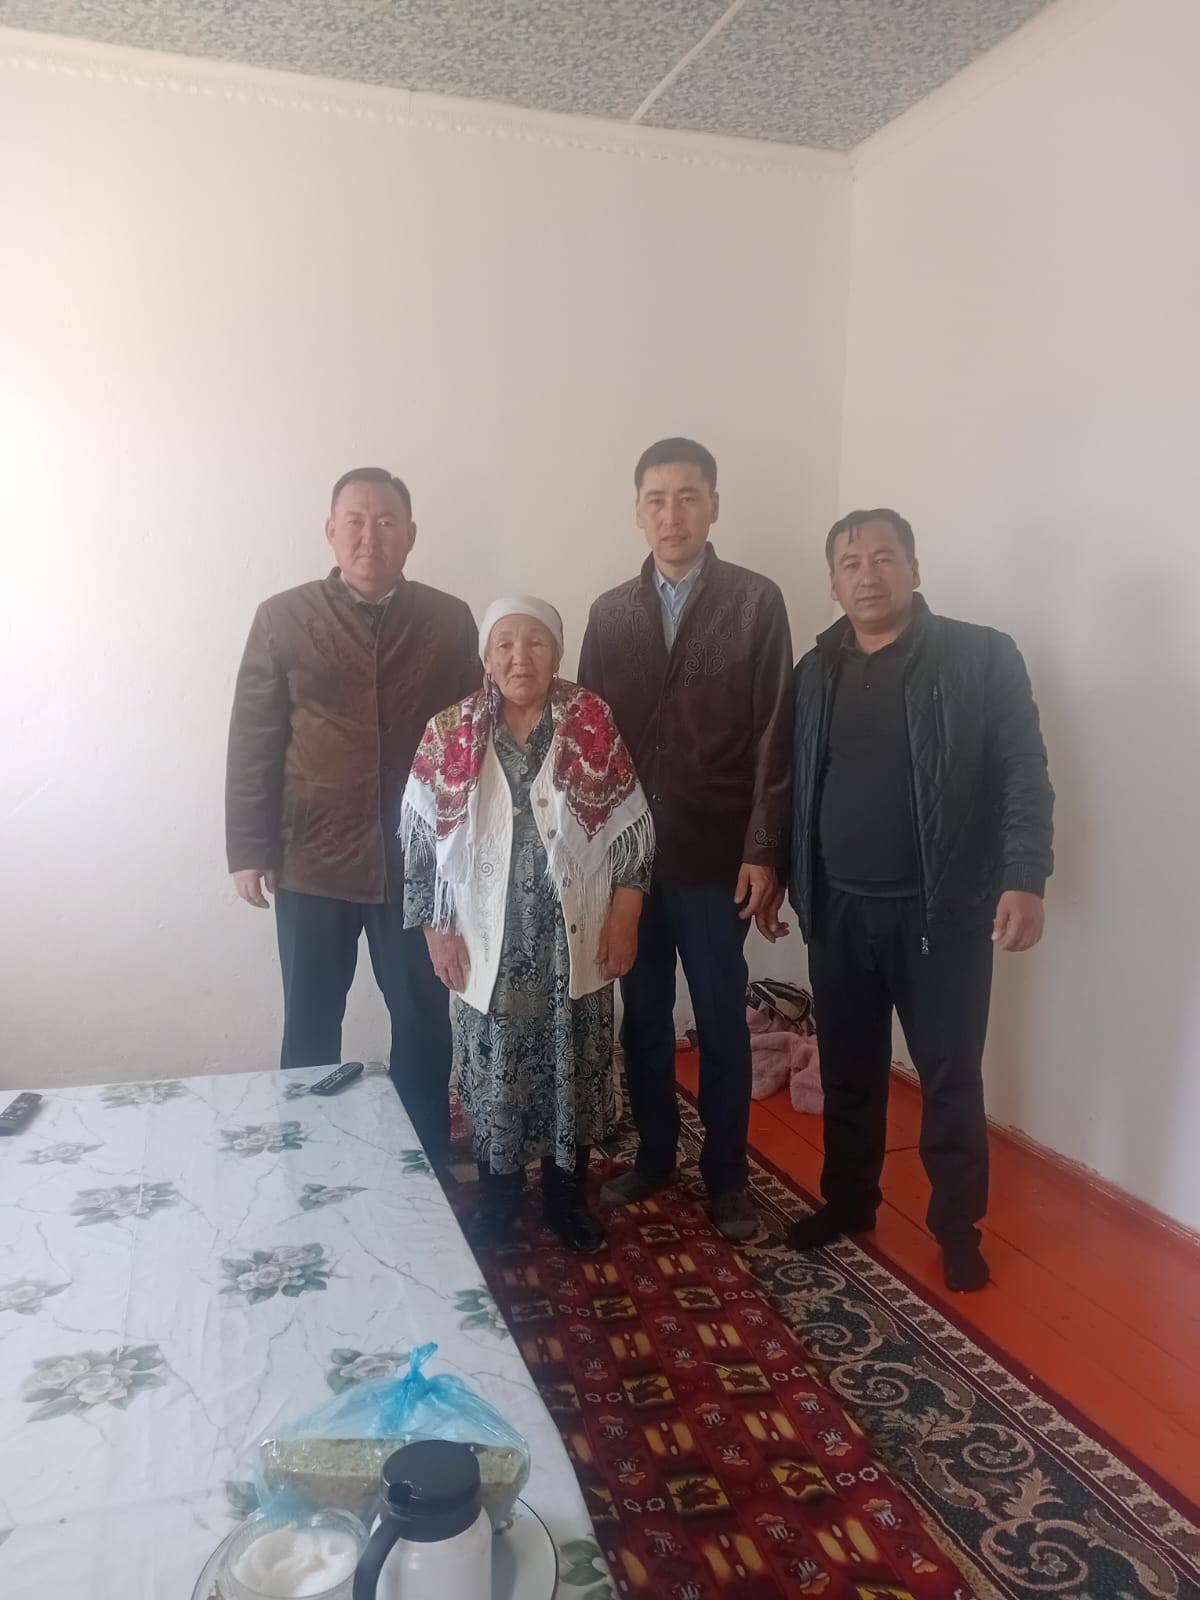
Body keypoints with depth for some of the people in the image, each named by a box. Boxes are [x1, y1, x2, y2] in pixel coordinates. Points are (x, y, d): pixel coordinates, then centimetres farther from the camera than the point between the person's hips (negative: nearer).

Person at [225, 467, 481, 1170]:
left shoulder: (450, 621, 1)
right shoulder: (283, 618, -1)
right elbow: (253, 741, -1)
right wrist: (250, 849, -4)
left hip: (420, 860, 1)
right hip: (312, 859, 0)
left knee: (424, 1021, 12)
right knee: (311, 1025, 12)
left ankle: (426, 1169, 31)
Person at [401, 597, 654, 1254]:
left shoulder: (593, 724, -3)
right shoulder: (450, 735, -2)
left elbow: (631, 828, 0)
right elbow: (420, 840, 1)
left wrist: (623, 919, -4)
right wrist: (435, 930, -3)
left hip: (575, 940, 0)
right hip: (489, 945, 0)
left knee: (574, 1070, 10)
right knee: (492, 1076, 9)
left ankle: (566, 1196, 31)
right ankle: (496, 1201, 30)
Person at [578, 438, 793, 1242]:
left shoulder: (757, 602, -2)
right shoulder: (610, 612, 8)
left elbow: (774, 739, -6)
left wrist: (764, 853, -10)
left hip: (717, 854, -3)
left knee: (722, 1019, 7)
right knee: (643, 1014, 13)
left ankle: (727, 1173, 24)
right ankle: (653, 1155, 31)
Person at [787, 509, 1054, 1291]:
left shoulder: (982, 656, -4)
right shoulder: (816, 671, 8)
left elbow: (1025, 775, -8)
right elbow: (794, 784, 11)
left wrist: (1025, 880, -16)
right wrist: (783, 878, 8)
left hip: (943, 910, -3)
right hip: (839, 910, 4)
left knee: (951, 1078, 7)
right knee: (849, 1072, 15)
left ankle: (958, 1227, 25)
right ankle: (848, 1202, 33)